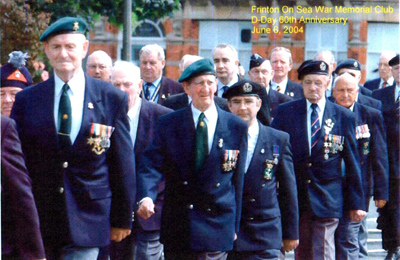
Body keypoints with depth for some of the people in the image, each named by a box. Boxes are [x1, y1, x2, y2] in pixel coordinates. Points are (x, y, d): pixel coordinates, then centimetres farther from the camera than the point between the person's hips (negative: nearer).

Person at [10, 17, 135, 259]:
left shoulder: (113, 99, 0)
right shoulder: (26, 100, 4)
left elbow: (124, 164, 3)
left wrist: (122, 219, 5)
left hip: (87, 221, -2)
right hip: (38, 220, 2)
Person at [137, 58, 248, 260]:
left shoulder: (237, 127, 4)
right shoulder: (168, 124, 3)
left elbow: (238, 179, 7)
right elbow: (152, 164, -6)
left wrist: (235, 226, 6)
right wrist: (146, 197, -26)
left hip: (216, 226, -1)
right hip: (177, 226, 1)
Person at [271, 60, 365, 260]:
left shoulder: (344, 117, 3)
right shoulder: (285, 112, 4)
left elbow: (352, 163, 5)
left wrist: (356, 202, 5)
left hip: (327, 199, -1)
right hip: (295, 196, 1)